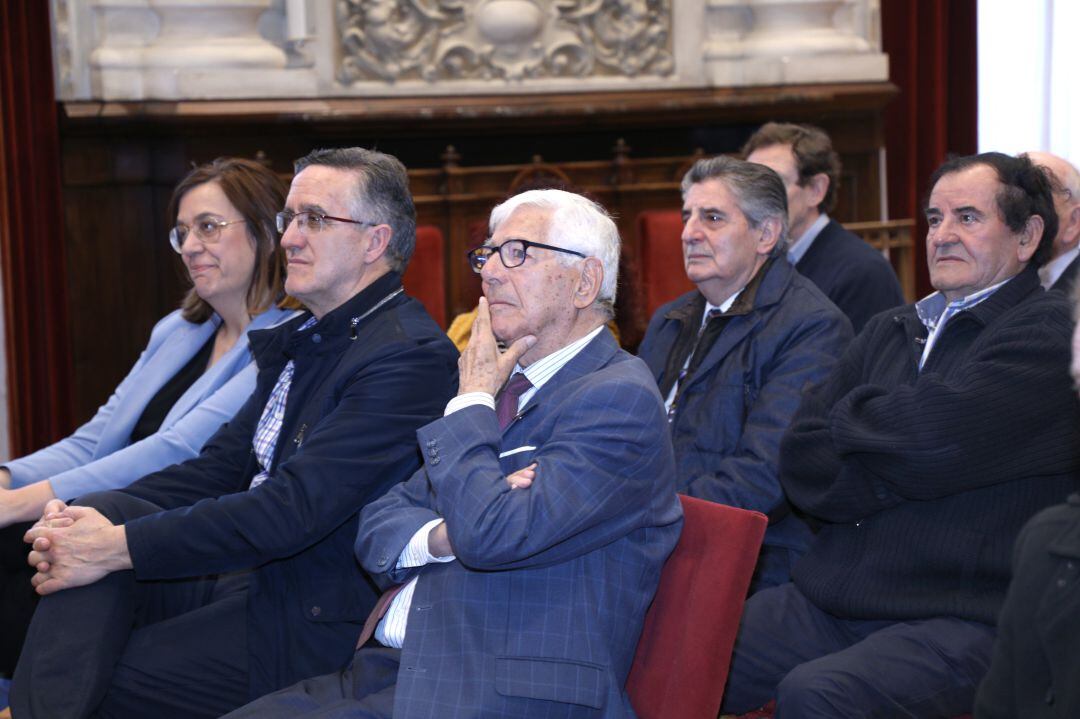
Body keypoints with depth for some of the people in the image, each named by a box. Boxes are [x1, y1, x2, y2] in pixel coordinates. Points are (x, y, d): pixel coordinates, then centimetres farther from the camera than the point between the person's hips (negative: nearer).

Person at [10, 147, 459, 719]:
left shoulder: (410, 356, -18)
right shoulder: (298, 339, 14)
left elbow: (295, 508, -25)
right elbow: (222, 465, 11)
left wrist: (119, 546, -21)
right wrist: (102, 516, -8)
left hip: (316, 623, -8)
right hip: (244, 576, 9)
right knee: (100, 513, -13)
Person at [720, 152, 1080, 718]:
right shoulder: (888, 332, 20)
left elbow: (929, 440, -16)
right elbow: (800, 464, 9)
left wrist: (848, 414, 4)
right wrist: (897, 476, -7)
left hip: (961, 622, -6)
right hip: (827, 601, 6)